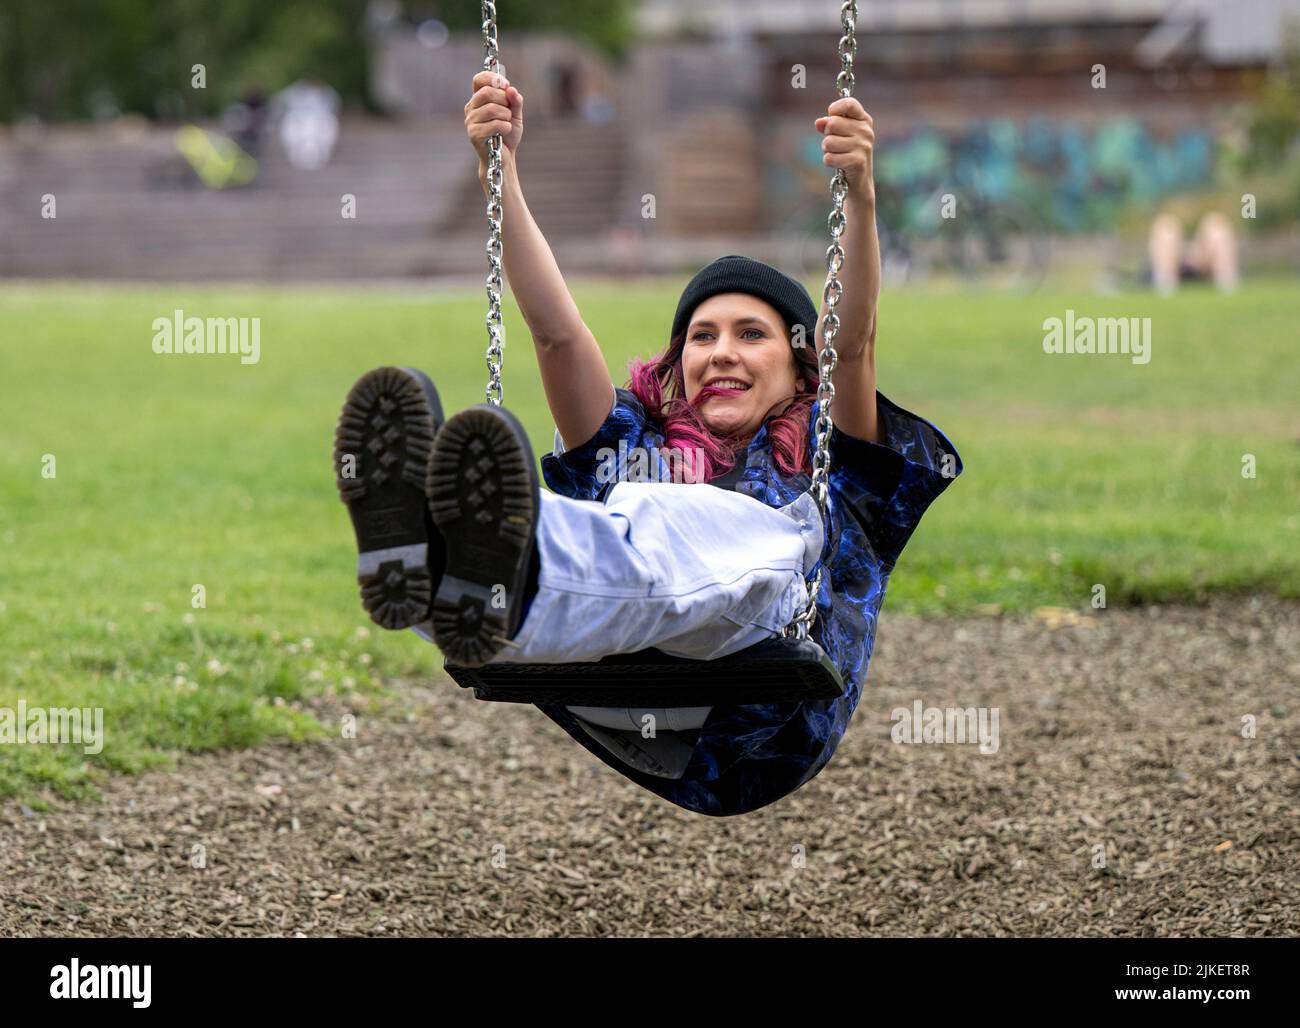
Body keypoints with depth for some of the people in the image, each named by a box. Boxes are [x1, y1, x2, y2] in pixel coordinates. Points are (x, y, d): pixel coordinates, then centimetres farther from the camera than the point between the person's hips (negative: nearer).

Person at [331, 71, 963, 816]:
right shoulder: (636, 446, 35)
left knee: (742, 532, -34)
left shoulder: (830, 463, 28)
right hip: (638, 730, 3)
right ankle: (423, 556, -63)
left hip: (766, 733, -3)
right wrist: (500, 173, 12)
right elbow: (557, 330, 22)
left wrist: (860, 195, -8)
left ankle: (509, 586, -65)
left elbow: (853, 343, 9)